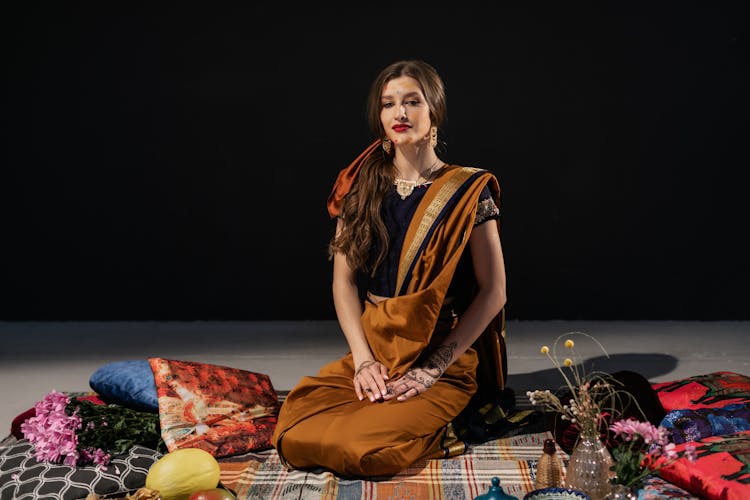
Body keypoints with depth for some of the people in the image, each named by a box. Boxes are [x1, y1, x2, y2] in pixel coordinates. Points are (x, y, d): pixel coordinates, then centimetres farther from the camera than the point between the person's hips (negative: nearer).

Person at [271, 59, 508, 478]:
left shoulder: (468, 191, -4)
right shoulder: (361, 186, 6)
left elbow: (493, 292, -6)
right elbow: (344, 281, 5)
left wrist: (432, 368, -12)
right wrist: (362, 359, -9)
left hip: (446, 361, -4)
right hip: (370, 356, 4)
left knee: (365, 451, -27)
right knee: (294, 440, -19)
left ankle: (434, 433, 5)